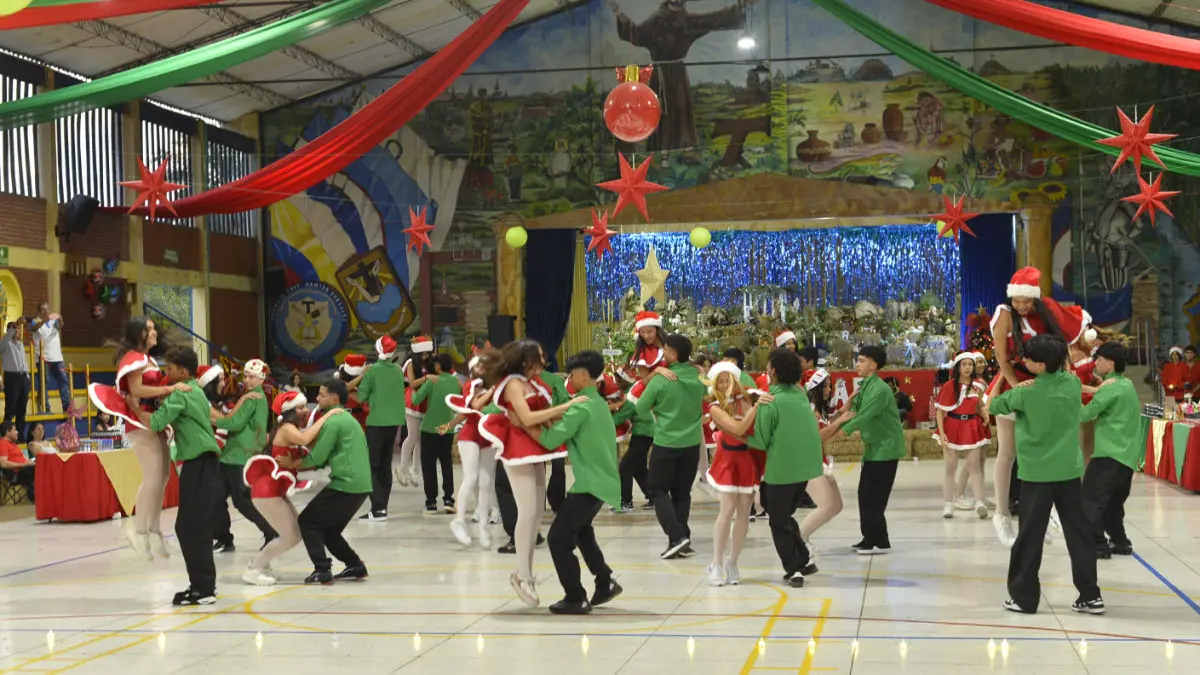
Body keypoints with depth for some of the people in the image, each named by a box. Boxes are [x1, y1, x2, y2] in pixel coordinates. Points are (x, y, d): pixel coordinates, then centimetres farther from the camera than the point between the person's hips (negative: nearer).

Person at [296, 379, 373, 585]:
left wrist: (293, 465, 5)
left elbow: (317, 457, -11)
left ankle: (322, 571, -4)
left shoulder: (332, 421, -9)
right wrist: (303, 464, 12)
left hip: (345, 484, -9)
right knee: (329, 530, 20)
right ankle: (356, 566, 17)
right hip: (360, 485, 9)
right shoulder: (347, 419, 22)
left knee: (307, 522, 2)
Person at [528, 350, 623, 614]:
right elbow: (569, 433, 15)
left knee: (559, 537, -5)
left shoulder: (581, 406, -17)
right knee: (580, 530, 28)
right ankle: (605, 583, 29)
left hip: (590, 483, -10)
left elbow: (551, 439, -20)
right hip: (602, 481, 10)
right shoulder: (598, 403, 14)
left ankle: (576, 599, -1)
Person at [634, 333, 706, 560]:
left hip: (666, 443, -5)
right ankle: (682, 541, 10)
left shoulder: (660, 381, -14)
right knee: (682, 492, 13)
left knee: (659, 491, 5)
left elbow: (640, 409, -5)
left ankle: (677, 537, -9)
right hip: (692, 443, 5)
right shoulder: (697, 378, 1)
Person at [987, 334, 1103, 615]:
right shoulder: (1073, 384, -1)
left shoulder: (1026, 393, -12)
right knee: (1079, 533, 9)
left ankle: (1023, 597, 10)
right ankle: (1090, 595, 11)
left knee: (1030, 536, 5)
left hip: (1037, 472, -4)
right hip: (1069, 470, 4)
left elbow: (995, 406, 3)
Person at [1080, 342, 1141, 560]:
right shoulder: (1127, 385, 16)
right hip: (1128, 453, 9)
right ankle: (1120, 542, 18)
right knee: (1113, 501, 17)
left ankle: (1097, 545, -11)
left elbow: (1086, 414, -12)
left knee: (1090, 498, -8)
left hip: (1111, 452, -9)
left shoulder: (1111, 388, -12)